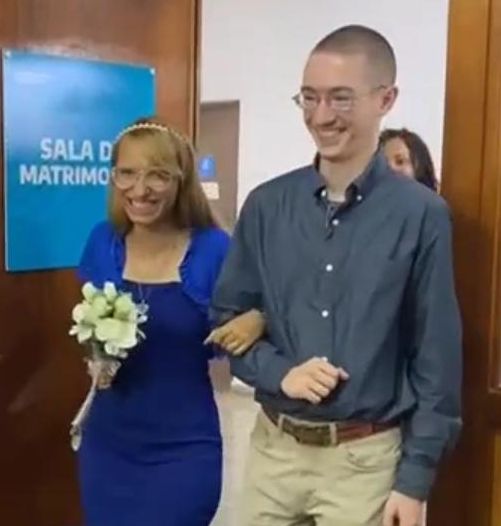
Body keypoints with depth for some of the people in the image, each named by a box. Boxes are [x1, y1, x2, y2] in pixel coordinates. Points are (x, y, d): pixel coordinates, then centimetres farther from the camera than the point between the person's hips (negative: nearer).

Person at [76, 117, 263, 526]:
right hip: (107, 444, 4)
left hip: (184, 449, -3)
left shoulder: (213, 249, -13)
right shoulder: (103, 242, -2)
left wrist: (258, 319, -26)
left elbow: (230, 340, -5)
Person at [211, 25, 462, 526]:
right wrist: (279, 372, -11)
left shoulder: (421, 214, -9)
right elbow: (225, 318, 6)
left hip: (366, 459, -2)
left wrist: (414, 479, -6)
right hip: (273, 448, 3)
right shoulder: (266, 206, -1)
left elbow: (436, 360, -6)